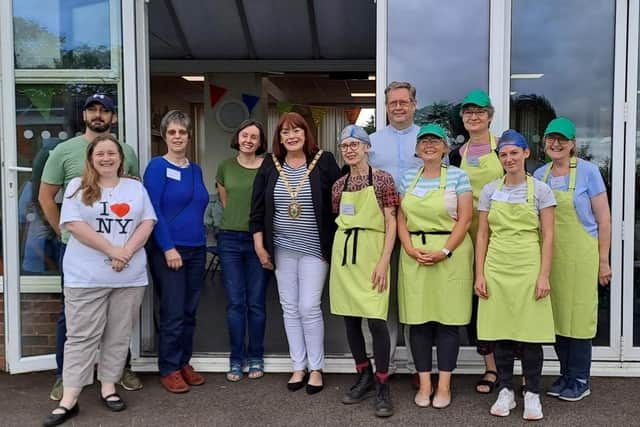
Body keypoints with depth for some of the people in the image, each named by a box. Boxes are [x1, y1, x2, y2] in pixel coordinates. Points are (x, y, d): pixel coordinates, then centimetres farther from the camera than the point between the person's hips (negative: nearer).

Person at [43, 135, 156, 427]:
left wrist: (127, 251, -12)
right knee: (81, 336, 0)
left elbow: (147, 222, 4)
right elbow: (74, 224, -9)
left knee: (119, 335, 9)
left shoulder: (136, 188, 12)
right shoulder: (77, 187, 3)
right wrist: (112, 250, -14)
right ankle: (69, 399, 5)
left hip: (130, 277, 3)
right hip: (86, 277, -2)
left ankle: (109, 386, 22)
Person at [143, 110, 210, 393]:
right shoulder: (158, 166, -6)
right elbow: (153, 211, -11)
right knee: (173, 313, -2)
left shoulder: (195, 170, 12)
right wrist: (168, 248, -16)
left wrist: (202, 244, 12)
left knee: (190, 312, 12)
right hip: (168, 250, -6)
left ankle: (184, 363, 25)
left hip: (196, 250, 6)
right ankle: (169, 370, 13)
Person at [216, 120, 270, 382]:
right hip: (230, 239, 2)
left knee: (256, 303, 5)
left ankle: (256, 357, 20)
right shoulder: (225, 167, 6)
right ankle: (236, 359, 16)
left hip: (259, 240, -1)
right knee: (235, 303, 4)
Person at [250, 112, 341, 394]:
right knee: (290, 308, 8)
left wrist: (335, 246, -4)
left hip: (314, 249, -3)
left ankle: (316, 368, 14)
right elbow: (257, 208, 5)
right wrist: (260, 246, 2)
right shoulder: (270, 165, 3)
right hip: (282, 249, 3)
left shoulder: (324, 162, -4)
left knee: (309, 307, -3)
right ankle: (299, 366, 22)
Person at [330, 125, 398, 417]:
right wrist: (337, 255, 10)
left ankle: (382, 387, 4)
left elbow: (391, 223, -5)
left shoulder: (382, 179, -2)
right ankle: (364, 378, 25)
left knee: (376, 320, -9)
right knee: (350, 319, 9)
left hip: (372, 253, -5)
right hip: (344, 254, 5)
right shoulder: (339, 185, 11)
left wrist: (384, 262, -12)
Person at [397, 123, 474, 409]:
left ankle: (444, 385, 13)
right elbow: (401, 219, 8)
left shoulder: (457, 176, 1)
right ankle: (424, 384, 16)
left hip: (451, 254, -3)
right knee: (418, 320, 5)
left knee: (448, 320, 2)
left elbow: (464, 219, -5)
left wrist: (444, 251, -15)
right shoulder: (408, 178, 11)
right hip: (414, 257, 3)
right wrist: (410, 249, -8)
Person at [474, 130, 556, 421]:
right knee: (500, 331, 6)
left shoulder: (540, 190, 2)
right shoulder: (490, 191, 7)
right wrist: (479, 274, 0)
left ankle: (532, 394, 15)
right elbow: (482, 235, 7)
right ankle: (505, 391, 19)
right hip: (496, 268, 2)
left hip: (528, 267, -2)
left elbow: (548, 236, -1)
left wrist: (544, 275, -9)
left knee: (530, 331, 1)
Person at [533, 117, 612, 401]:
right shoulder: (539, 175, 8)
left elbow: (603, 218, -3)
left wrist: (603, 261, -5)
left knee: (579, 314, 1)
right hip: (549, 255, 4)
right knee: (556, 314, 10)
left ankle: (580, 380, 15)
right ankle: (565, 374, 24)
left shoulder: (587, 171, -4)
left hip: (580, 255, -4)